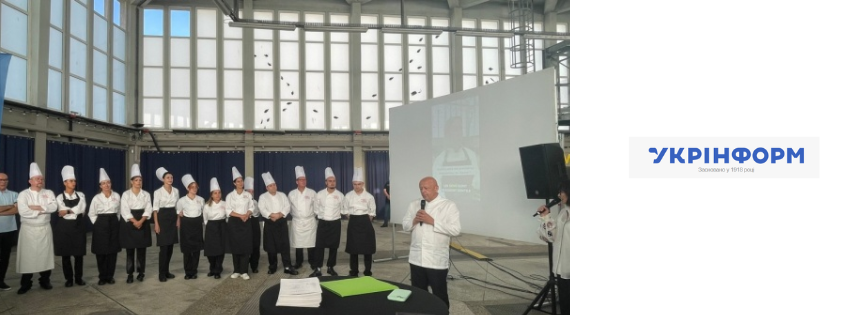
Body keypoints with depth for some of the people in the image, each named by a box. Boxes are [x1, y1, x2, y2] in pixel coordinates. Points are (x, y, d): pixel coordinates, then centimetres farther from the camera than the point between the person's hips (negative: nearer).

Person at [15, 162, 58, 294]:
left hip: (45, 229, 2)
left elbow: (53, 207, -10)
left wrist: (38, 207, -19)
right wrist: (43, 211, -13)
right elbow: (23, 211, -18)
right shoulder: (23, 194, -4)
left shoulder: (48, 193, 5)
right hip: (28, 230, -2)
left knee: (45, 255, 6)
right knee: (27, 256, 1)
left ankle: (45, 281, 18)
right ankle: (25, 284, 11)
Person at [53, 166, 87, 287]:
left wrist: (67, 211, -10)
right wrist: (75, 211, -12)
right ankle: (68, 278, 14)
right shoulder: (60, 197, 2)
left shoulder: (81, 195, 6)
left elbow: (82, 211, -7)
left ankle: (79, 277, 14)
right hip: (64, 227, -1)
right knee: (65, 254, 4)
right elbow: (61, 213, -8)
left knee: (79, 253, 3)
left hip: (78, 226, 1)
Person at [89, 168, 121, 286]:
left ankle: (110, 276, 12)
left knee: (113, 251, 3)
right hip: (101, 225, -1)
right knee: (101, 252, 1)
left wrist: (115, 221, 6)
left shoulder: (117, 196, 1)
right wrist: (97, 224, -1)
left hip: (113, 224, 2)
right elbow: (91, 214, 5)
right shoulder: (97, 198, -3)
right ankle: (102, 277, 12)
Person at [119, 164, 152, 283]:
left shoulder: (146, 194, 5)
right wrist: (134, 221, -18)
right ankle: (130, 274, 9)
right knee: (130, 250, 2)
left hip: (143, 224, 2)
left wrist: (141, 221, -16)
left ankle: (141, 273, 12)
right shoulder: (126, 194, 0)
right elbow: (125, 210, -8)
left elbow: (148, 210, -2)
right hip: (129, 224, -2)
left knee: (142, 250, 4)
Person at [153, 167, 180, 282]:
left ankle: (166, 271, 19)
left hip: (173, 218, 5)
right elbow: (155, 208, -8)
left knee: (170, 246, 8)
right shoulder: (158, 192, -8)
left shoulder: (176, 191, 7)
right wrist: (156, 223, -13)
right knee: (164, 247, -6)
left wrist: (178, 219, 7)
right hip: (162, 218, -5)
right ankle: (162, 274, 2)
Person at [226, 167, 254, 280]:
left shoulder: (248, 195, 5)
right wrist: (240, 215, -16)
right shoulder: (230, 195, 0)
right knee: (235, 247, 2)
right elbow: (229, 211, -5)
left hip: (245, 223, 1)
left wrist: (247, 215, -15)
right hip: (234, 223, -1)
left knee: (245, 247, -4)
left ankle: (244, 271, 1)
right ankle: (236, 271, 13)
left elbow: (251, 207, 5)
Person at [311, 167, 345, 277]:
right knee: (319, 246, -4)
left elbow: (343, 210, 8)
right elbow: (316, 209, 8)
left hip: (335, 224, 1)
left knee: (333, 247, 6)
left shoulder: (340, 195, -3)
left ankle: (331, 267, 19)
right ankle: (318, 269, 2)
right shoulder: (320, 194, -4)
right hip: (323, 223, 0)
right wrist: (321, 216, 12)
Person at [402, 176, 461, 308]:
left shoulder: (448, 206, -7)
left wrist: (432, 221, -19)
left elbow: (456, 230, -15)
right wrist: (414, 221, -10)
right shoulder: (414, 205, 9)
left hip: (437, 260, -4)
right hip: (416, 259, 5)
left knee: (439, 295, 7)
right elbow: (405, 226, 12)